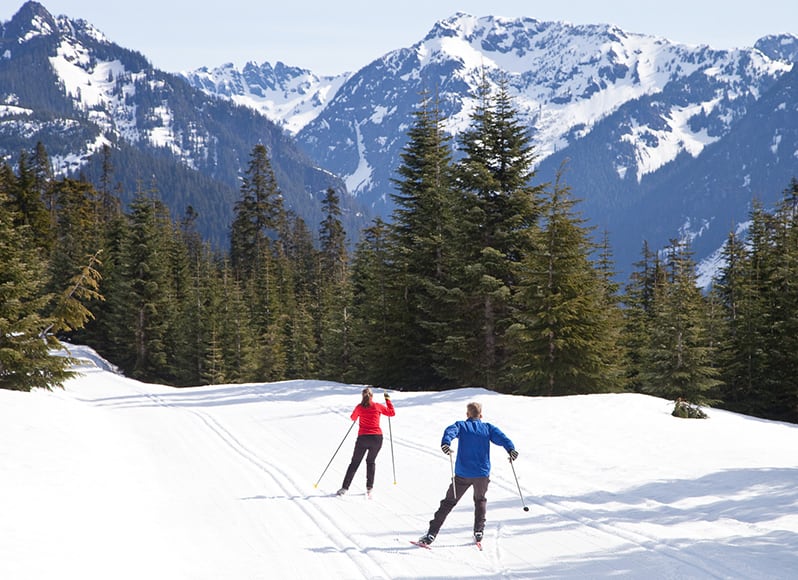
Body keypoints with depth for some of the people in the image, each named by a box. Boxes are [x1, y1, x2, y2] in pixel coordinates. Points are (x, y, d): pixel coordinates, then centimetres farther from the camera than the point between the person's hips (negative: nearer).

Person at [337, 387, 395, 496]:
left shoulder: (359, 407, 1)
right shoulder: (378, 406, 0)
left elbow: (353, 418, 19)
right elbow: (392, 413, 13)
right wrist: (388, 400, 23)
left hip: (363, 438, 0)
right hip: (377, 438, 0)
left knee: (355, 462, 8)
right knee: (371, 461, 19)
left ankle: (344, 488, 1)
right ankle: (369, 488, 10)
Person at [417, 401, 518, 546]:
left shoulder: (461, 426, 6)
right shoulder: (488, 428, 11)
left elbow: (450, 431, -15)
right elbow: (500, 437, -6)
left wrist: (445, 443, -34)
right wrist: (511, 449, -20)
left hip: (462, 474, -1)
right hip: (482, 473, 1)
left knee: (449, 502, 7)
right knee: (480, 500, 27)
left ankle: (431, 534, 1)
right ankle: (479, 531, 16)